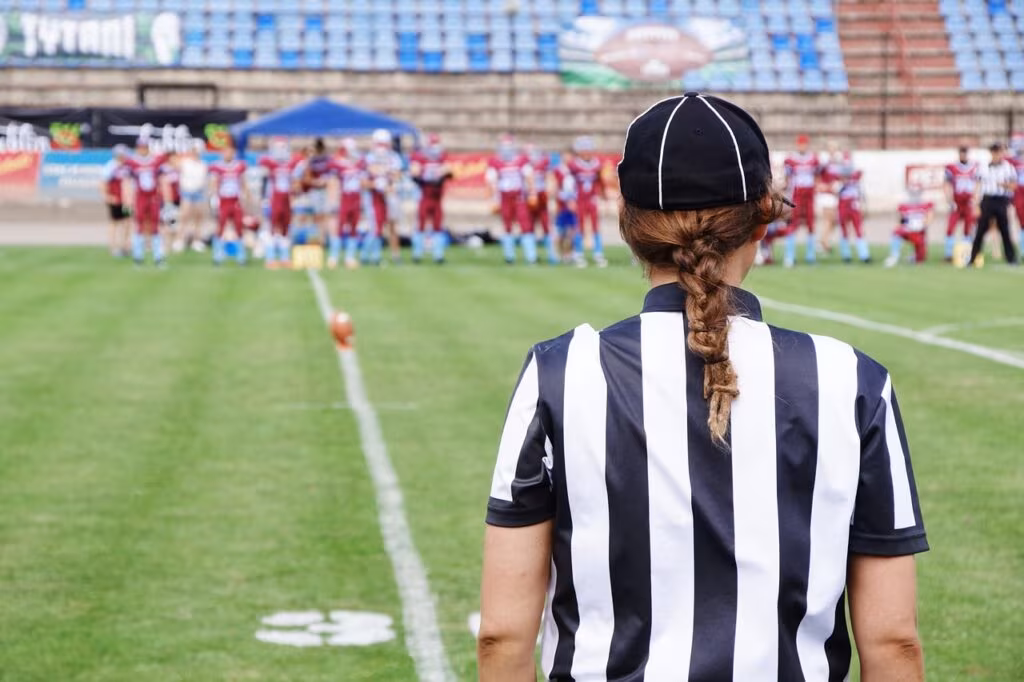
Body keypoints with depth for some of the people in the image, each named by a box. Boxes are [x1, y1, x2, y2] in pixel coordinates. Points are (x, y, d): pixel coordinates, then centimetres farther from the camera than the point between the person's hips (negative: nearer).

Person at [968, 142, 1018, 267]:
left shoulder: (1008, 168, 5)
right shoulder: (983, 168, 9)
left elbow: (1014, 186, 6)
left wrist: (1005, 184, -16)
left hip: (1002, 201, -1)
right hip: (987, 200, 1)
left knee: (1005, 230, 0)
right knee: (981, 229, -1)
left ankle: (1011, 257, 7)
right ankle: (972, 257, 2)